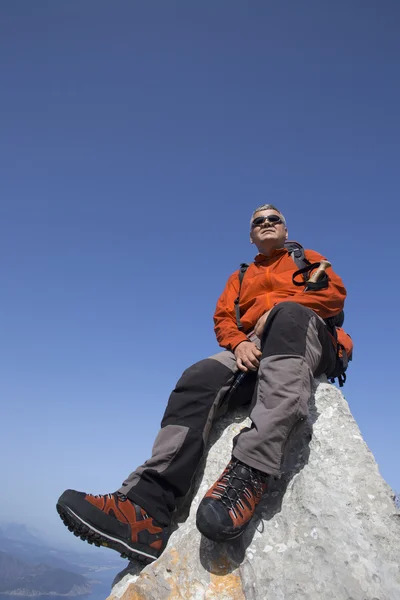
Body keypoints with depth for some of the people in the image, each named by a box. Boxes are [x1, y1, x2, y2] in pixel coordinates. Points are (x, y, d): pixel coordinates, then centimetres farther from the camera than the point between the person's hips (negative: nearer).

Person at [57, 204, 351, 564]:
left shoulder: (309, 259, 25)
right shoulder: (240, 277, 31)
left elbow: (335, 294, 6)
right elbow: (223, 318, 16)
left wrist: (278, 310, -8)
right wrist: (239, 342, -7)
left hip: (309, 337, -3)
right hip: (254, 350, 3)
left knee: (289, 314, -39)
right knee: (201, 378, -28)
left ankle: (250, 471, -55)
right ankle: (147, 501, -42)